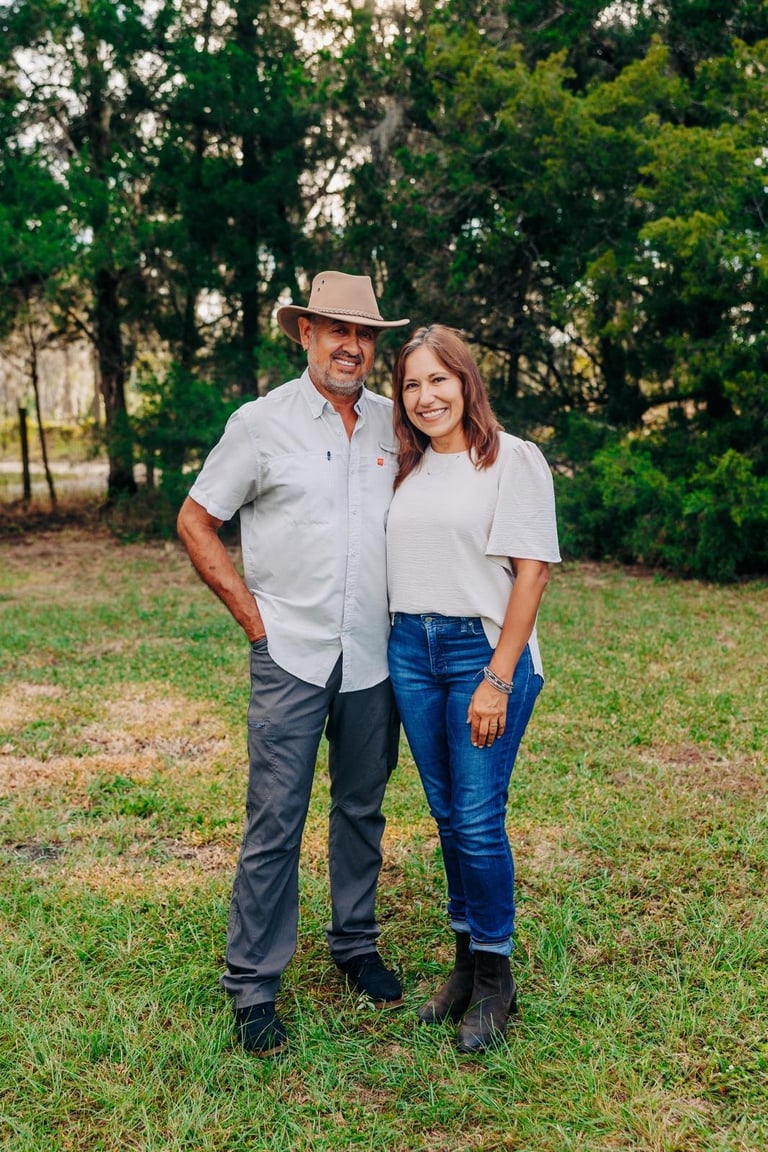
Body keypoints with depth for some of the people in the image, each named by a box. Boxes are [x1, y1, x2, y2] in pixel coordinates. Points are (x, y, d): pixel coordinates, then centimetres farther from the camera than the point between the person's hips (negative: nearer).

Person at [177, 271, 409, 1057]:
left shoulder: (392, 424, 6)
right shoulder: (262, 422, -4)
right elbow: (195, 521, 1)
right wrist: (252, 613, -4)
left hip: (374, 654, 4)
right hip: (291, 653, -4)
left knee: (361, 809, 15)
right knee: (275, 821, -2)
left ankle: (355, 947, 33)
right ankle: (253, 987, 10)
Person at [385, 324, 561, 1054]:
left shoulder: (512, 459, -4)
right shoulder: (408, 468, 13)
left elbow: (531, 572, -9)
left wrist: (498, 678, -15)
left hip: (482, 649, -5)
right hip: (410, 651, 5)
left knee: (479, 821, -3)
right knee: (447, 816, 12)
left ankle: (495, 978, 15)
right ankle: (465, 960, 27)